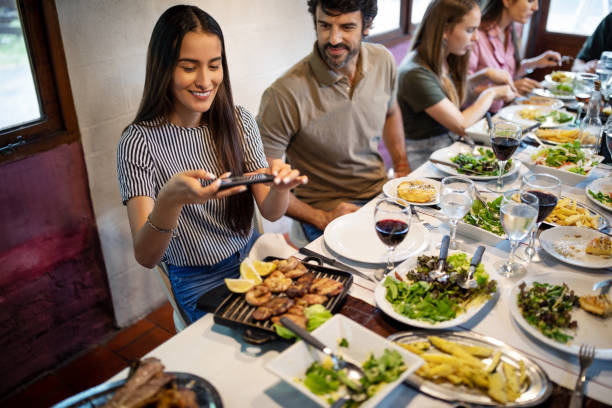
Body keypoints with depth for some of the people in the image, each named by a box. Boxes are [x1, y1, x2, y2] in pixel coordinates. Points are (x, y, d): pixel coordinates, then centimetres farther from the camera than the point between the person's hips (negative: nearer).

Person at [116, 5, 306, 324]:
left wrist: (280, 185, -28)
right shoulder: (139, 142, -15)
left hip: (252, 260, 5)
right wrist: (170, 199, -42)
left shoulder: (239, 121, -2)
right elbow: (146, 258, -22)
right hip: (200, 283, -4)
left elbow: (270, 211, -4)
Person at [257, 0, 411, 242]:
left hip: (381, 194, 6)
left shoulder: (383, 61, -3)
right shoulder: (284, 94, -23)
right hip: (324, 211, -6)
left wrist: (402, 168, 12)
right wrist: (322, 219, -21)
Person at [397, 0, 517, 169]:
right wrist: (491, 93, -5)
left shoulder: (444, 59, 3)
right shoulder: (416, 73, -24)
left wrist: (486, 74, 10)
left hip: (445, 145, 9)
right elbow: (462, 126, -19)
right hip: (423, 157, -8)